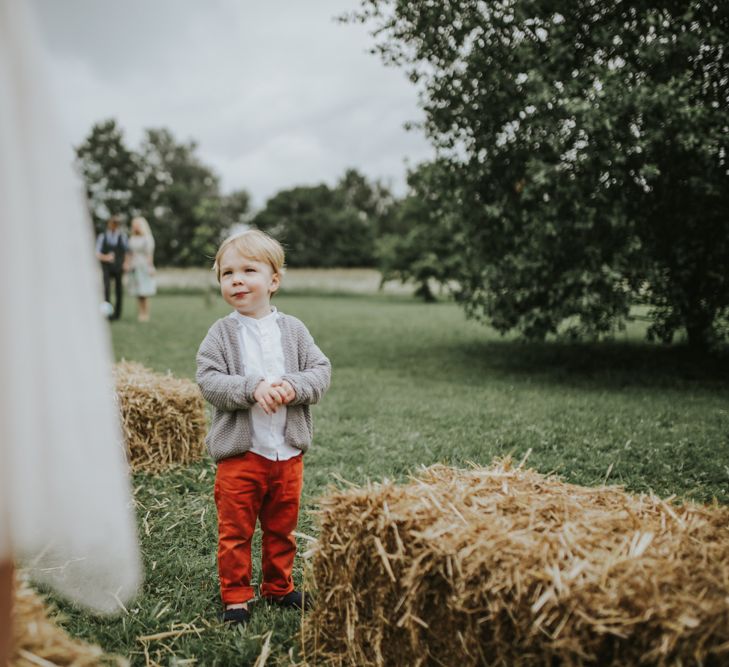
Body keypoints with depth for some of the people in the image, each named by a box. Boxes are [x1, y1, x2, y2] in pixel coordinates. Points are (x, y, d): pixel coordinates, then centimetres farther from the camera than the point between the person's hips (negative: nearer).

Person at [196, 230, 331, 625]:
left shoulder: (293, 330, 3)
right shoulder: (221, 333, -4)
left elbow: (321, 370, -1)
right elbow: (208, 379, -13)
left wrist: (294, 386, -20)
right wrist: (252, 389, -26)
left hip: (288, 451, 3)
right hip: (239, 452, -2)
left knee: (282, 528, 17)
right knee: (235, 530, 6)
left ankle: (278, 587, 36)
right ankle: (235, 595, 22)